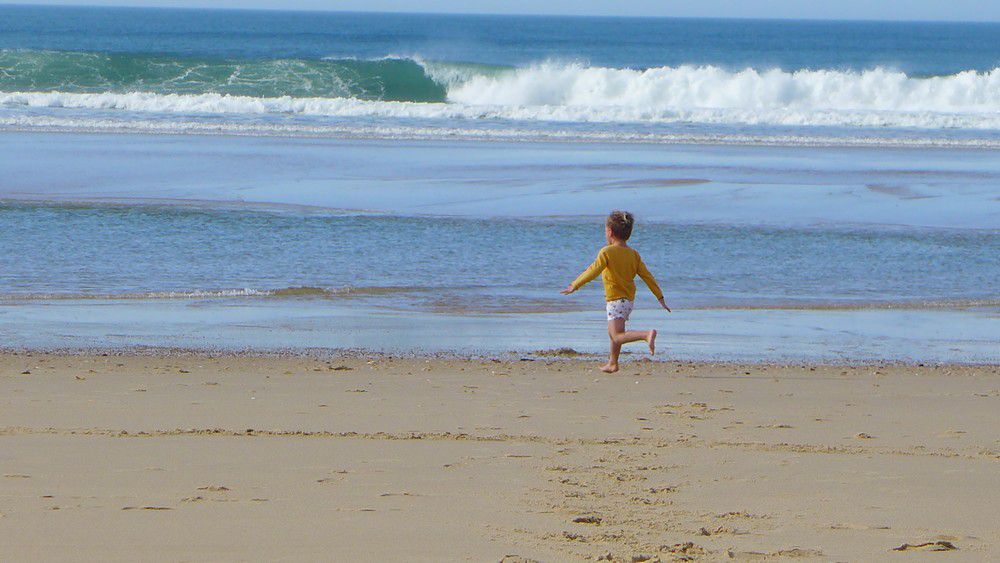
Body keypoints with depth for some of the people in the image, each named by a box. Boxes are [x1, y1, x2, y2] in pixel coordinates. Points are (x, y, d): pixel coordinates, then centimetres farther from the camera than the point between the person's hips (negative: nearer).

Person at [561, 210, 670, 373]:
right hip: (629, 299, 8)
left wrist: (574, 286, -10)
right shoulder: (633, 254, 7)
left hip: (615, 300, -8)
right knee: (613, 333, 25)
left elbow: (592, 272, -19)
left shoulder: (606, 252, -12)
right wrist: (660, 298, 9)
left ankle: (647, 335, -38)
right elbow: (647, 276, 6)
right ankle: (612, 363, 37)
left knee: (618, 336, -16)